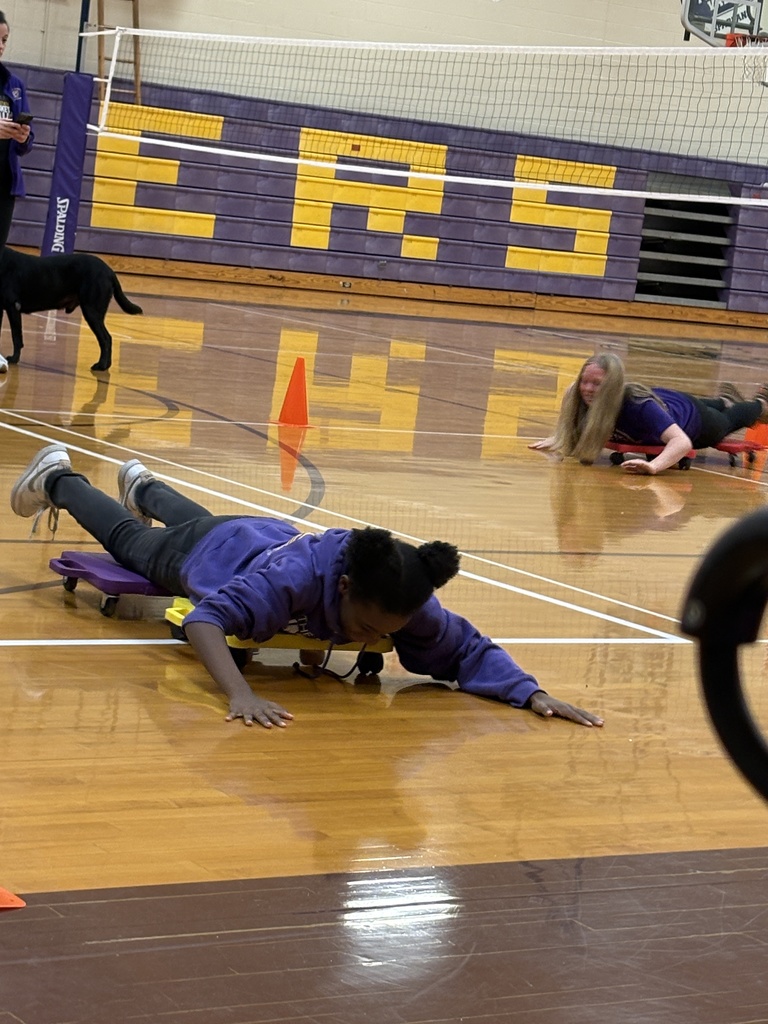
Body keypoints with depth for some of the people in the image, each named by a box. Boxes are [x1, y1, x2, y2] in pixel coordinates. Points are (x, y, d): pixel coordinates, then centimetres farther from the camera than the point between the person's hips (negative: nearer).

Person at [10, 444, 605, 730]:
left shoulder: (409, 604, -39)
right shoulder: (294, 578, -53)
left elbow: (468, 650, -31)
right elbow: (206, 617, -57)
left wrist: (531, 694, -48)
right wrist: (240, 694, -74)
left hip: (274, 538, 4)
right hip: (210, 552, -4)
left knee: (190, 519, 41)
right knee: (131, 540, 31)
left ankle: (143, 485, 73)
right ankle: (55, 477, 60)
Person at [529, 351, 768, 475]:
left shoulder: (640, 406, -50)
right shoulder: (584, 400, -35)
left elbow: (682, 442, -59)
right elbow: (573, 426, -12)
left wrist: (654, 466, -76)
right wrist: (557, 439, -32)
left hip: (692, 418, -4)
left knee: (728, 421, 32)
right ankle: (725, 401, 71)